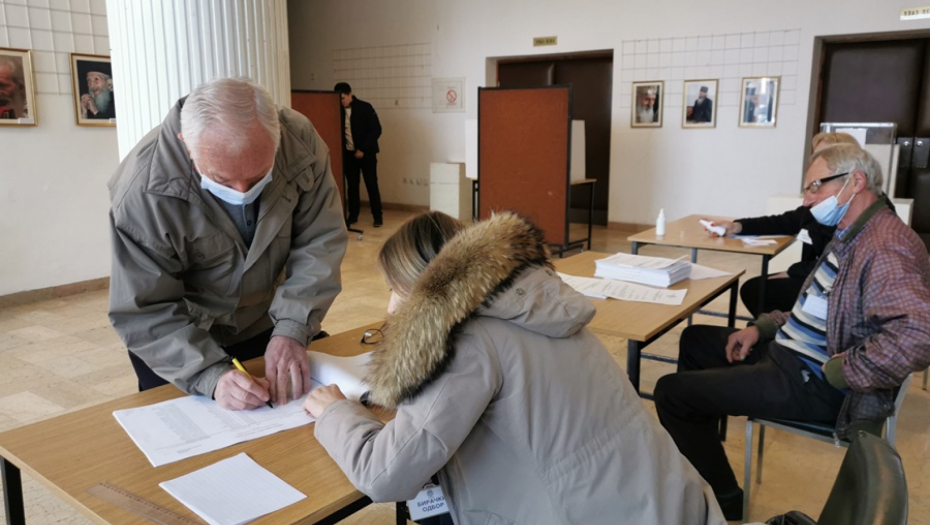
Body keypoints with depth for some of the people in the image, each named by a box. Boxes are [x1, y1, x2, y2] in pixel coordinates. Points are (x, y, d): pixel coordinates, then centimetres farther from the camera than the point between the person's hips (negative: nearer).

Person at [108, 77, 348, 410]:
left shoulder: (300, 142, -24)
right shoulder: (142, 192, -31)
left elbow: (320, 242, -18)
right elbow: (145, 312, -24)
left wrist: (291, 330, -29)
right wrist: (211, 375, -36)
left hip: (268, 328, 3)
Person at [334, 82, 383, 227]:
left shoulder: (364, 108, -10)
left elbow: (376, 130, -12)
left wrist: (363, 149, -15)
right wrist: (341, 149, -3)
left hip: (366, 153, -4)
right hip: (348, 153, 4)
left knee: (371, 184, -1)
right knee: (351, 185, 8)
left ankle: (378, 216, 7)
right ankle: (353, 215, 18)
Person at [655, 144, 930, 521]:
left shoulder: (888, 246, -24)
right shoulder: (850, 235, 10)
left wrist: (839, 373, -28)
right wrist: (763, 327, 7)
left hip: (812, 379, -11)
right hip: (788, 349, 11)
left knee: (672, 392, -16)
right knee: (695, 340, 26)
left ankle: (723, 503, 1)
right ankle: (697, 444, 36)